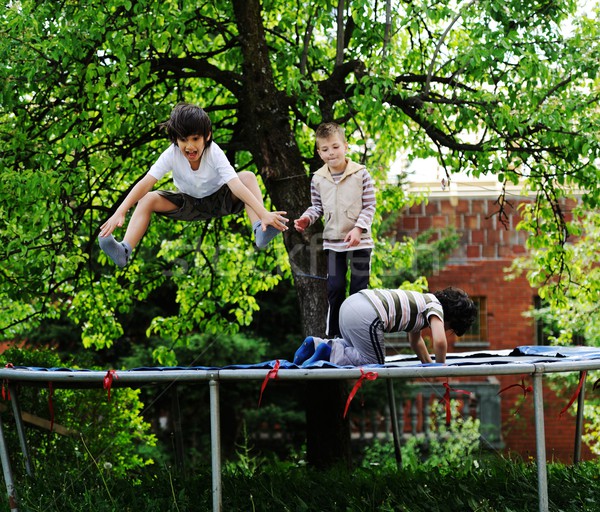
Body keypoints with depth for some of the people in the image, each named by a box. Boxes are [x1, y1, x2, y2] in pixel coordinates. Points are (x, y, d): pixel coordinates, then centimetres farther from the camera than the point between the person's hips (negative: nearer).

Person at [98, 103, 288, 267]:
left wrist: (263, 213, -51)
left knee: (248, 176, -27)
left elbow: (236, 185, -38)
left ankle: (260, 230, -40)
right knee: (147, 199, -21)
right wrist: (120, 213, -45)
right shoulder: (171, 154, -25)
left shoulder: (214, 153, -27)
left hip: (219, 200, -2)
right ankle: (124, 251, -37)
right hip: (187, 204, 2)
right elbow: (146, 182, -33)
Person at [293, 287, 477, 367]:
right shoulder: (436, 307, 2)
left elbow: (415, 340, 42)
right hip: (365, 317, -10)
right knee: (375, 361, 5)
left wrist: (428, 364, 41)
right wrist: (440, 367, 2)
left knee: (355, 349, 32)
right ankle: (331, 352, -8)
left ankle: (316, 344, 14)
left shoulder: (423, 302, 28)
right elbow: (440, 341, -14)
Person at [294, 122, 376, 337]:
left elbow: (369, 206, -5)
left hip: (359, 241, -2)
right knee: (335, 288, 5)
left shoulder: (361, 174, -6)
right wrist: (307, 218, -9)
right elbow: (317, 207, 11)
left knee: (359, 289, 3)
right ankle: (333, 335, 13)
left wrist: (358, 228, -17)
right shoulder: (318, 179, 1)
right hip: (333, 242, 2)